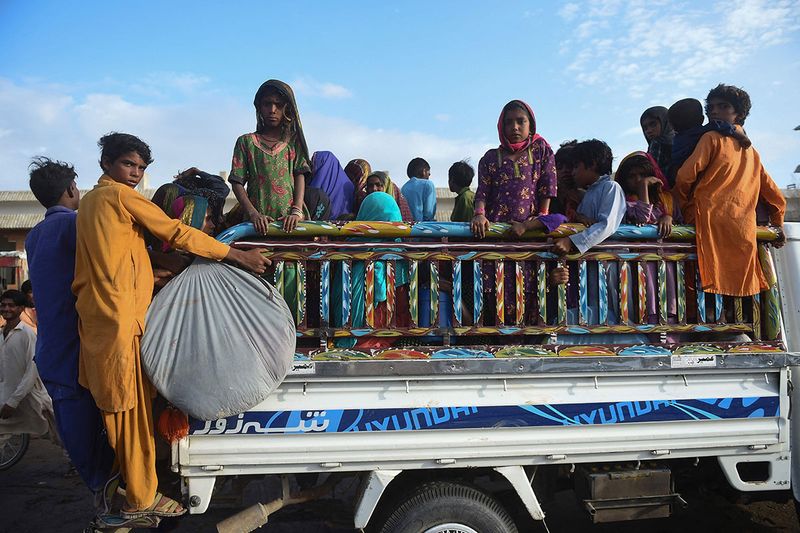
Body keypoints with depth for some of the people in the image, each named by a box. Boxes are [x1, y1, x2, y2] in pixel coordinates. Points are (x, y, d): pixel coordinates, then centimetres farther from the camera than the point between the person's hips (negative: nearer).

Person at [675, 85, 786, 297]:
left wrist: (685, 207, 7)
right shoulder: (752, 154, 24)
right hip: (745, 234, 6)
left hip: (710, 223, -6)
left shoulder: (712, 138, 5)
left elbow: (684, 177, -7)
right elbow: (777, 199, 27)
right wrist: (777, 225, 40)